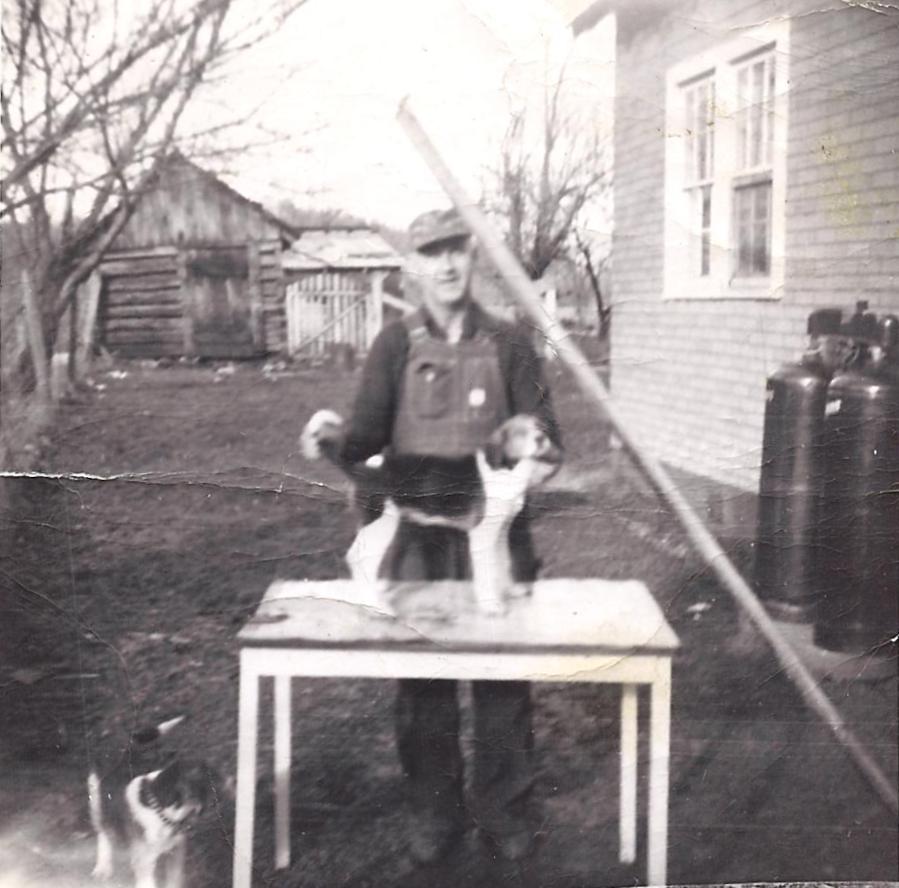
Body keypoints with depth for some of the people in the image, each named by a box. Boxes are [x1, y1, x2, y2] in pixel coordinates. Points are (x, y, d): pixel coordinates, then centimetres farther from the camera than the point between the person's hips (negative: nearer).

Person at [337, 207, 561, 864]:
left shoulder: (508, 344, 6)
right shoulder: (396, 345, 5)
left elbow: (543, 430, 4)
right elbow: (365, 435, -1)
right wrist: (366, 469, -20)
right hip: (419, 535, 0)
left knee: (504, 674, 5)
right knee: (421, 677, 6)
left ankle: (505, 809, 22)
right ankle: (434, 811, 22)